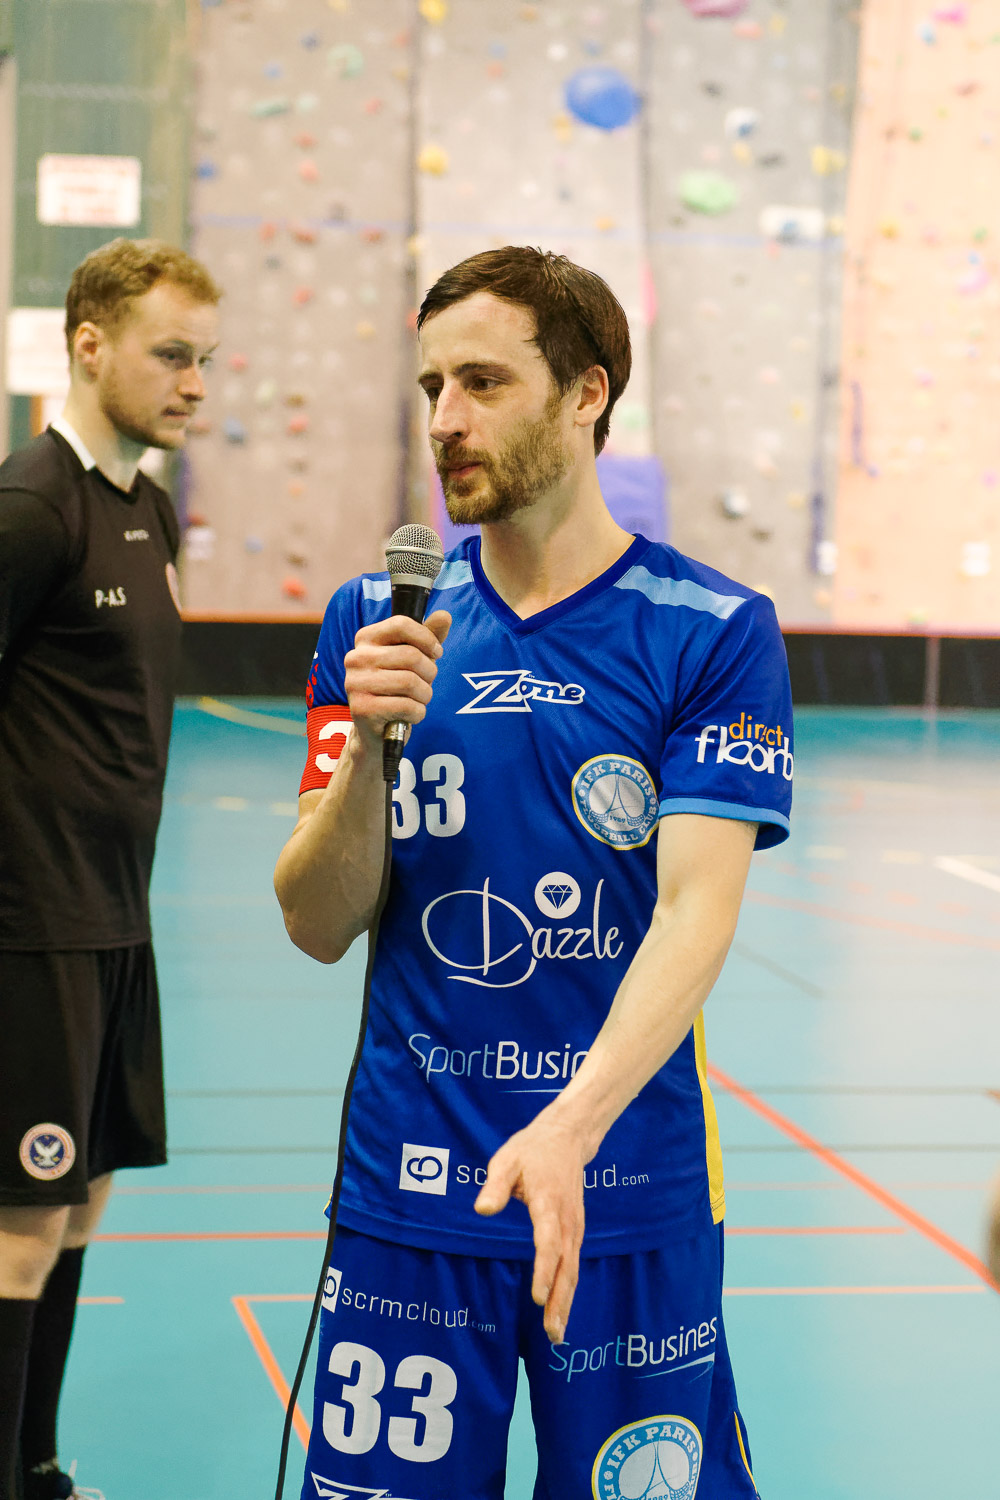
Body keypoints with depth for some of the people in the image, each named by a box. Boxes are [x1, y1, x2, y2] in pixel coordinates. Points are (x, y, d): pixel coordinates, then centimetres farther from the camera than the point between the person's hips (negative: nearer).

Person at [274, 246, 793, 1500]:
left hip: (629, 1199, -2)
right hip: (407, 1197, 2)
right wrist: (367, 744, -17)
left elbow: (696, 908, -14)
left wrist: (571, 1127, -29)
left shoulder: (713, 632, -5)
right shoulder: (374, 623, 3)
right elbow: (320, 928, 1)